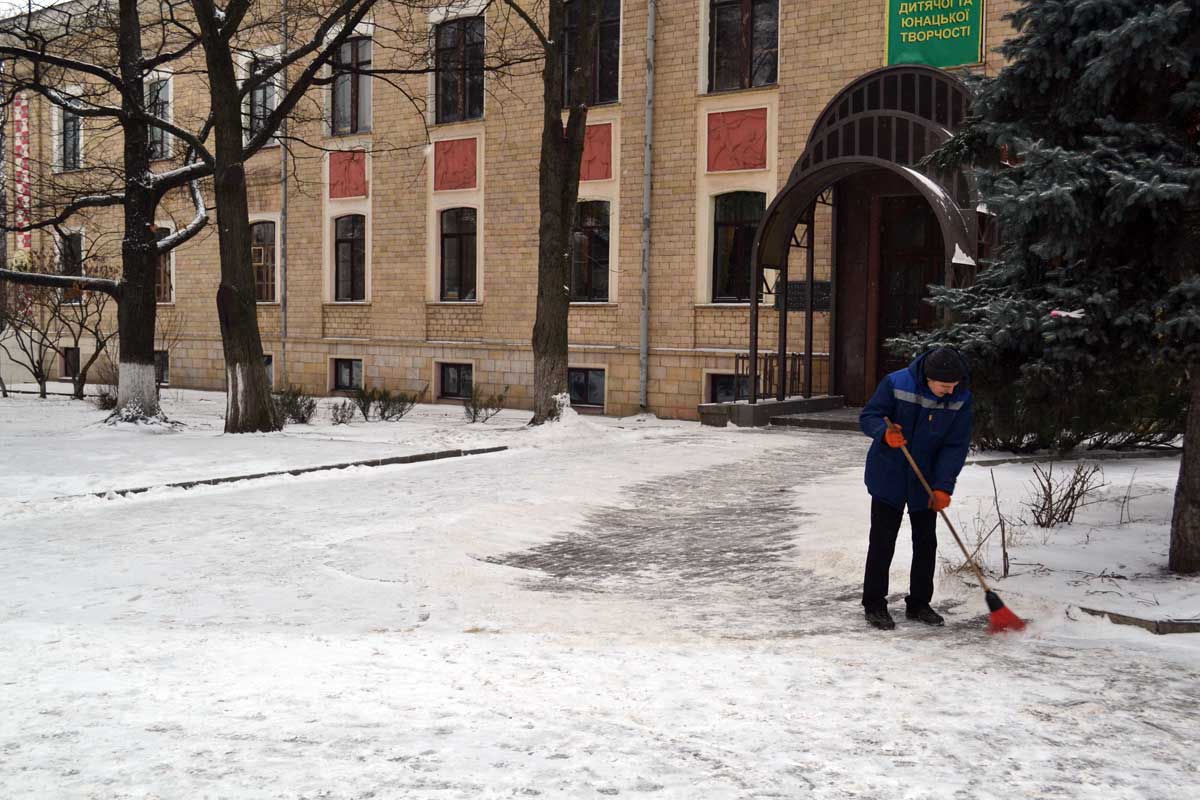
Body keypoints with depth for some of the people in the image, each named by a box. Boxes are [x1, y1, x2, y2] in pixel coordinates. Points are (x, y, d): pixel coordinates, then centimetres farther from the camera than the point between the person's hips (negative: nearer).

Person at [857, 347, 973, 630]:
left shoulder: (961, 398, -12)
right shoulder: (896, 383, -21)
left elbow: (956, 446, -11)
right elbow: (868, 416, -12)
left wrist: (943, 486, -20)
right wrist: (885, 432, -35)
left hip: (925, 481, 3)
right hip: (888, 477, -3)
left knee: (926, 542, 10)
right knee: (882, 541, 0)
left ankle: (919, 603, 23)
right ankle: (874, 604, 10)